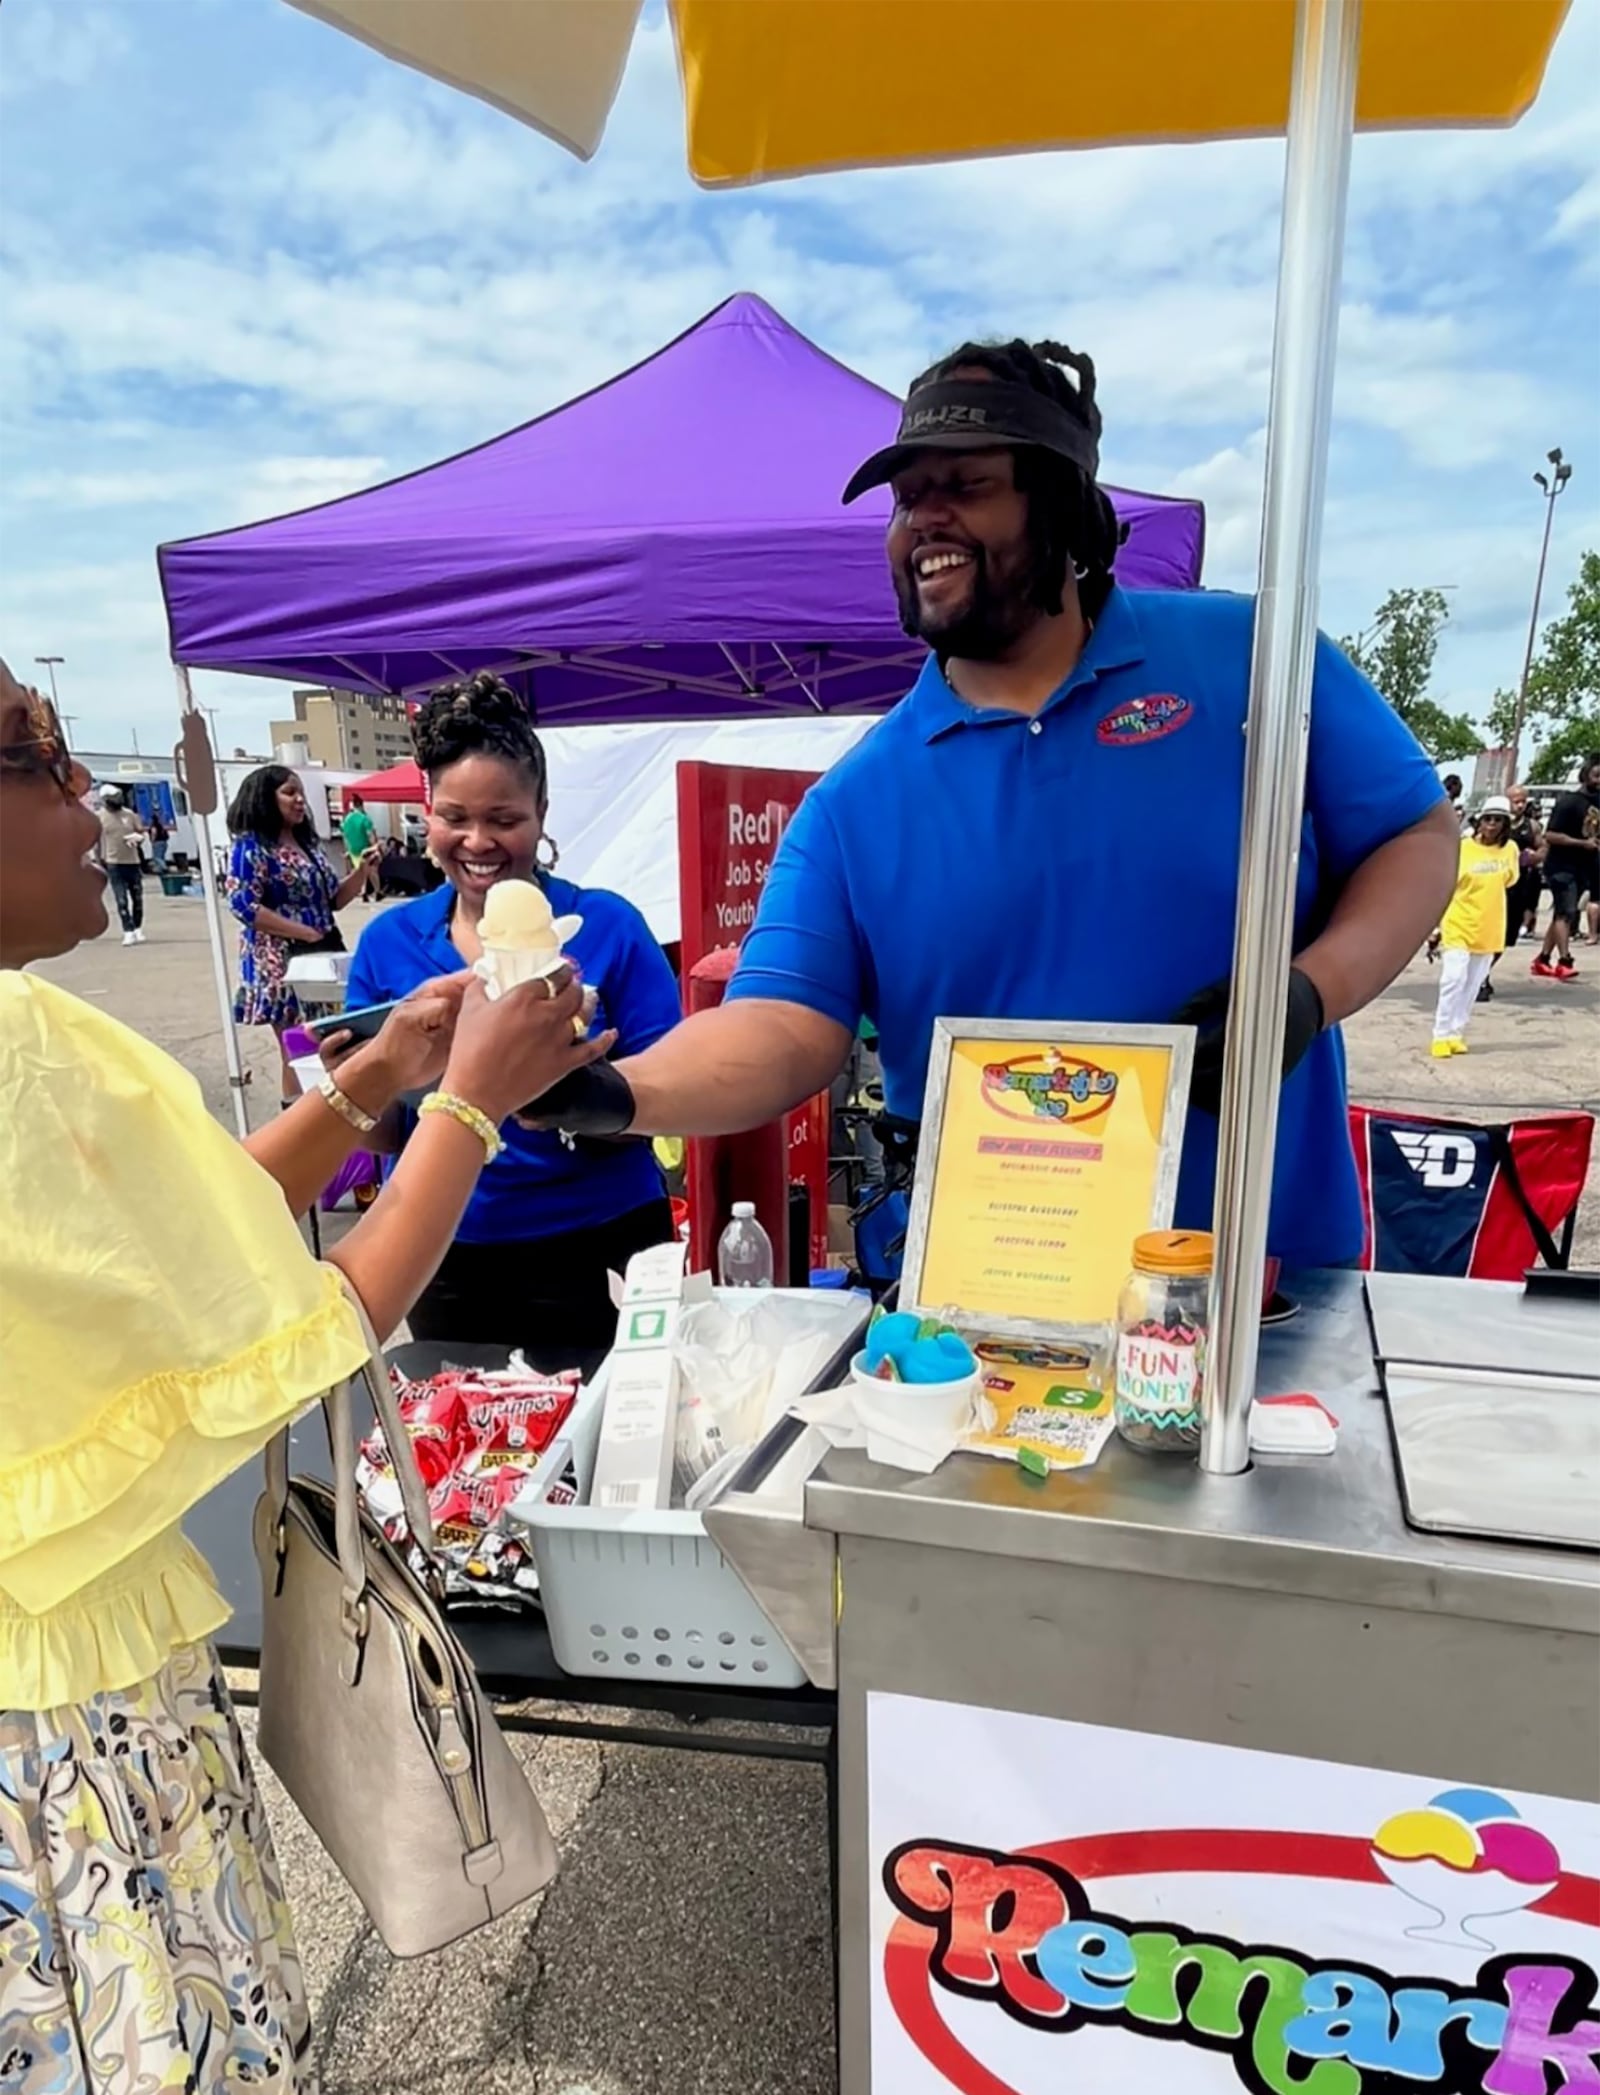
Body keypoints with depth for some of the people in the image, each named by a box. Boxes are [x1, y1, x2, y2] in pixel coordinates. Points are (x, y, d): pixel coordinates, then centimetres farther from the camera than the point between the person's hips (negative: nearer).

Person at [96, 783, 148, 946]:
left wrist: (138, 838, -11)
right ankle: (128, 932, -4)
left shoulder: (129, 814, 7)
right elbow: (97, 841, 1)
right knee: (122, 900, -5)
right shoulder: (100, 818, -1)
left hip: (133, 862, 3)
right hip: (114, 864, -3)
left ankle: (138, 929, 22)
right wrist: (101, 861, -4)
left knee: (137, 898, 8)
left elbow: (141, 832, 12)